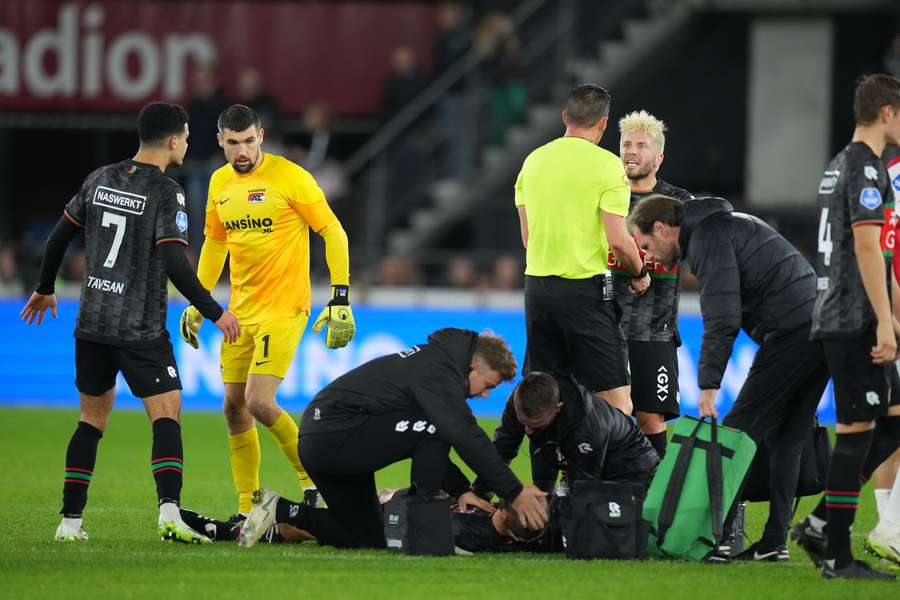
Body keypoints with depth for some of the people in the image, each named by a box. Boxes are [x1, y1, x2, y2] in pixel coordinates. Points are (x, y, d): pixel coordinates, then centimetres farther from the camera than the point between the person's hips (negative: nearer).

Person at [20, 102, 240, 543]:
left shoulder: (100, 180, 8)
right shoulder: (166, 193, -11)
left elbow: (59, 237, 14)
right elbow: (174, 263, -18)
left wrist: (45, 289, 30)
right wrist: (214, 313, -12)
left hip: (92, 324, 6)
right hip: (141, 328, -6)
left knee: (92, 419, 14)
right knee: (166, 416, -6)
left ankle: (70, 520, 11)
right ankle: (169, 511, -23)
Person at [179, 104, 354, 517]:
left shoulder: (289, 177, -12)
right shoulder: (220, 183, 8)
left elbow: (333, 232, -9)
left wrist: (340, 299, -13)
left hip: (283, 308, -7)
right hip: (241, 309, 7)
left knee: (259, 402, -17)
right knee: (234, 408, 6)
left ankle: (315, 479, 2)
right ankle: (247, 510, 15)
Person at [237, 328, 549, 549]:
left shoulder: (433, 360, 18)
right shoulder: (440, 371, -15)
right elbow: (467, 438, -24)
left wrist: (458, 490, 9)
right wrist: (514, 493, -24)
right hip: (334, 436, -10)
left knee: (368, 538, 14)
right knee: (433, 429, -18)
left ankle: (278, 512, 12)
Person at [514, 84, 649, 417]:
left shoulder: (533, 161, 9)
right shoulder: (606, 165, -8)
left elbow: (527, 238, 13)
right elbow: (617, 239, -12)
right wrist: (640, 274, 5)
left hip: (536, 286, 6)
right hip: (586, 288, -6)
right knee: (615, 402, -6)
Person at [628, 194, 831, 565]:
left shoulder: (707, 236, -6)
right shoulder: (725, 225, 26)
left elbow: (722, 319, -16)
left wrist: (708, 386, -15)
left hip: (791, 330, -10)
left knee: (739, 432, -6)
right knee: (785, 440, 12)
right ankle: (774, 542, 9)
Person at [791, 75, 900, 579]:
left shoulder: (840, 165, 19)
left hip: (836, 317, 10)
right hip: (856, 321, -10)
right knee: (857, 432, -6)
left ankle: (821, 524, 9)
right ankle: (838, 556, -4)